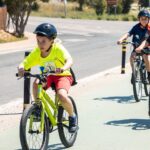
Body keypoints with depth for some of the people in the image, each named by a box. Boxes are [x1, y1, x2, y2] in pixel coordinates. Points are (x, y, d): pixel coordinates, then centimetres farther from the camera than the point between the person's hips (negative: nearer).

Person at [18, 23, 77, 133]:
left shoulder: (58, 48, -23)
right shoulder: (36, 52, -12)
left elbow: (69, 60, -38)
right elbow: (25, 63, -17)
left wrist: (63, 68, -60)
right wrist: (21, 68, -41)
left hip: (63, 76, -4)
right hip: (47, 76, 4)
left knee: (62, 96, -30)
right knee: (36, 83, -30)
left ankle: (72, 116, 1)